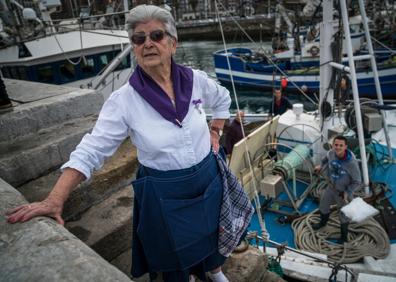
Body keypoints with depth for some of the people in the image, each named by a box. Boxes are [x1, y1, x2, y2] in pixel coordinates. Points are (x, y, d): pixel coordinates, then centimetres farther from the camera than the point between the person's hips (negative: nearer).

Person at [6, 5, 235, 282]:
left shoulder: (196, 80, -10)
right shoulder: (124, 100, -19)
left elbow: (223, 99, 12)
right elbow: (90, 151, -20)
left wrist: (214, 131, 4)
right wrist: (54, 200, -27)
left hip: (208, 179, 4)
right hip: (164, 192, -3)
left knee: (213, 233, 27)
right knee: (175, 252, 19)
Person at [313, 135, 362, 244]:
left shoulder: (351, 162, -35)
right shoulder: (331, 153, -21)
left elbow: (357, 181, -21)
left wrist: (347, 193, -22)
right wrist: (321, 165, 8)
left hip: (344, 192, -5)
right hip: (331, 187, 5)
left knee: (344, 216, 15)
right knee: (323, 206, 27)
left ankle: (344, 237, 40)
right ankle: (323, 222, 58)